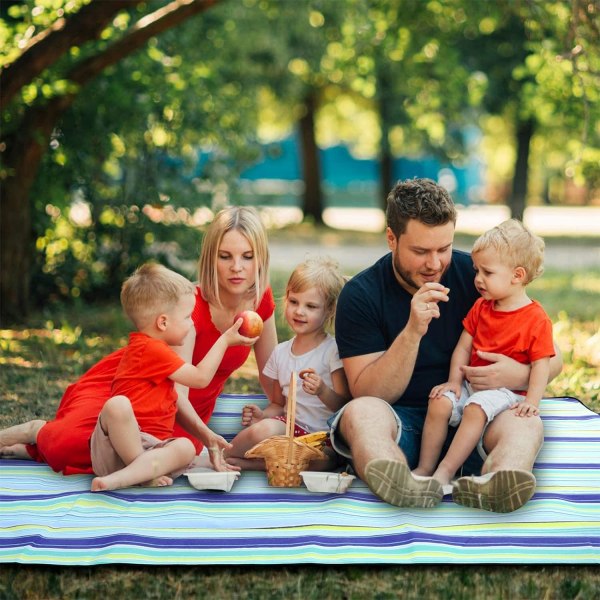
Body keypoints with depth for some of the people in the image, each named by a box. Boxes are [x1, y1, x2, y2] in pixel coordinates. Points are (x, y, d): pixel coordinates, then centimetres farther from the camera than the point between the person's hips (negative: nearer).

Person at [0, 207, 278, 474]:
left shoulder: (261, 301, -10)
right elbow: (176, 392, -33)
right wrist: (205, 436, -49)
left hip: (186, 410, 5)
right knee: (71, 443, -33)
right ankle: (37, 432, 4)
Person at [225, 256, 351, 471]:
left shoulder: (333, 350, -4)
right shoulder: (281, 352, 12)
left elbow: (343, 406, -7)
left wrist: (322, 391, -28)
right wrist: (262, 414, 0)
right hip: (290, 426, 3)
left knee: (321, 460, -39)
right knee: (265, 429, -35)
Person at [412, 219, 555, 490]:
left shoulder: (536, 319, -9)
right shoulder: (480, 308, 9)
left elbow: (541, 364, -12)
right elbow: (464, 347, 8)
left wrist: (531, 401, -22)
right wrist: (454, 381, -5)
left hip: (507, 390, -6)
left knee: (475, 409, -32)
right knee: (439, 403, -18)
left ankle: (445, 471, -30)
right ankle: (424, 467, -11)